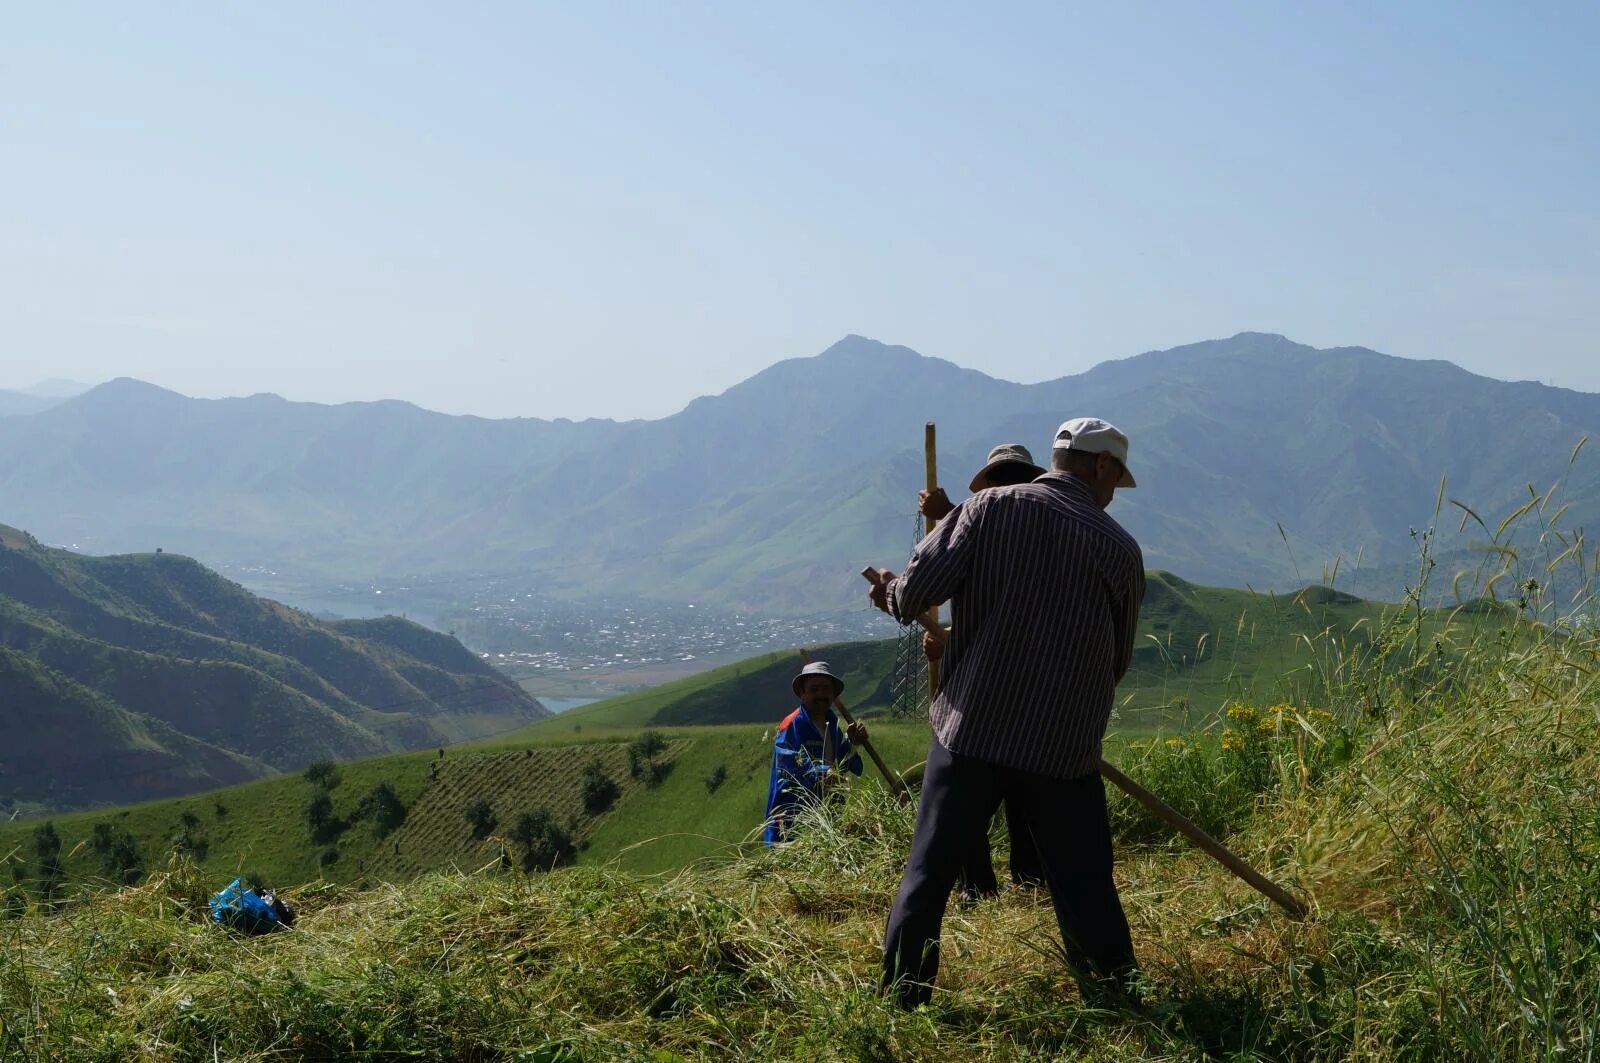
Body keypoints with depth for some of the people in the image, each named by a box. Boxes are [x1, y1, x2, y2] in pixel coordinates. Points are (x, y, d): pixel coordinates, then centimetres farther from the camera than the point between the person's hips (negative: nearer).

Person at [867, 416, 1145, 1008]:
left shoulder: (991, 508, 0)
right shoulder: (1120, 548, 2)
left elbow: (918, 589, -8)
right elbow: (1118, 662, 11)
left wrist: (891, 596, 15)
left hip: (971, 731, 0)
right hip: (1065, 746, 0)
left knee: (928, 873, 10)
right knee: (1085, 892, 8)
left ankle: (898, 1006, 13)